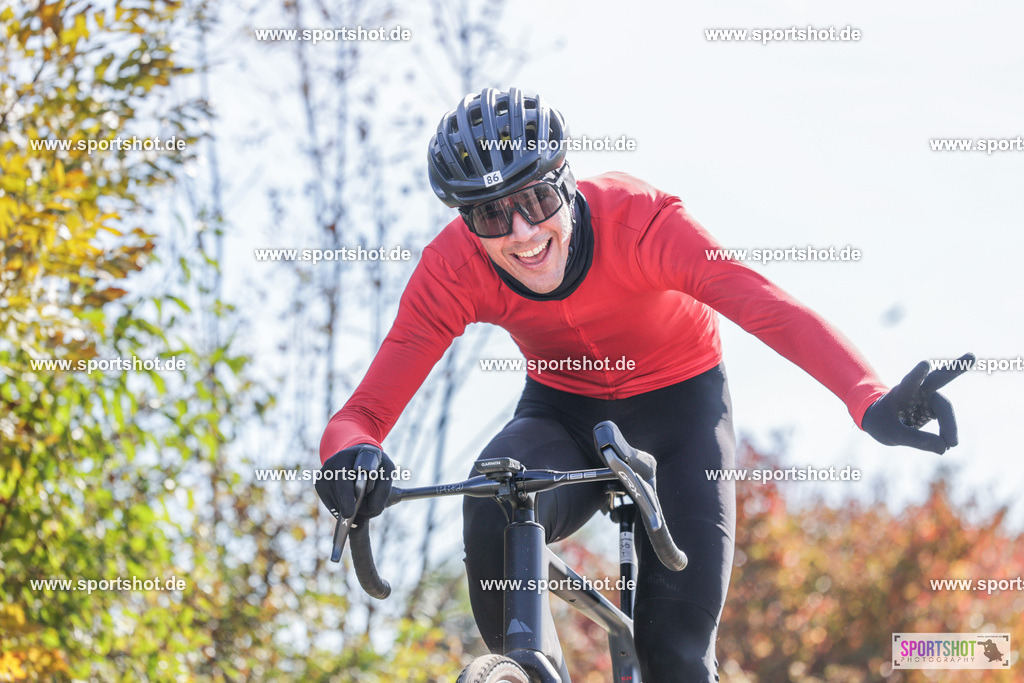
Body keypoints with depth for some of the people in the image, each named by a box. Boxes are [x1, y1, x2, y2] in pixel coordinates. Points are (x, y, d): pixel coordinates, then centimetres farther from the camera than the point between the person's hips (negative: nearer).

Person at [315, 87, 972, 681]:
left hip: (678, 403, -1)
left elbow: (770, 307, -44)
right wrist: (349, 454, -55)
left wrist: (872, 402, -61)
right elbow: (367, 409, -29)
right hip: (562, 409, 1)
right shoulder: (453, 270, -25)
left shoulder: (636, 219, -32)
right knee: (495, 509, -34)